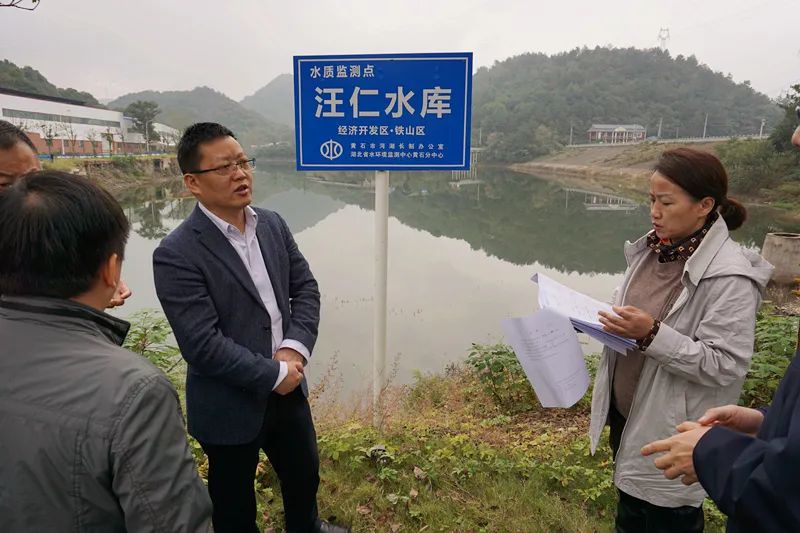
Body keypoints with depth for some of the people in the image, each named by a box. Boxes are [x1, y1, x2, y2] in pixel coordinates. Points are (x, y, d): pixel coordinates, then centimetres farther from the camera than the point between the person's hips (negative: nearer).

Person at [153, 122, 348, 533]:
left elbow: (305, 288, 2)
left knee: (305, 474, 27)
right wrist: (275, 373, -17)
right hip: (229, 406, -6)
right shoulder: (176, 255, -21)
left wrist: (295, 348, -13)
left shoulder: (273, 225, -1)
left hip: (288, 390, 6)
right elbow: (203, 345, -24)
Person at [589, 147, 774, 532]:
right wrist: (597, 319, -6)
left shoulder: (729, 276, -22)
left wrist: (652, 335, -31)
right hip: (624, 414, 7)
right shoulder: (652, 250, -1)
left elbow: (724, 366, -23)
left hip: (672, 432, -6)